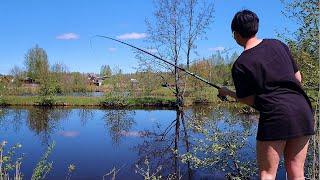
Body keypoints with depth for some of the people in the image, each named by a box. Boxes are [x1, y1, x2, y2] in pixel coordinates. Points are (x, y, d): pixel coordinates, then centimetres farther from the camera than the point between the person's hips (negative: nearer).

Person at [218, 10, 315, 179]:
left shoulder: (240, 65, -6)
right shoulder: (278, 44, 10)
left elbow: (250, 100, 2)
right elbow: (298, 78, 16)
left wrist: (227, 92, 17)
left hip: (275, 115, -6)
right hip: (303, 110, 6)